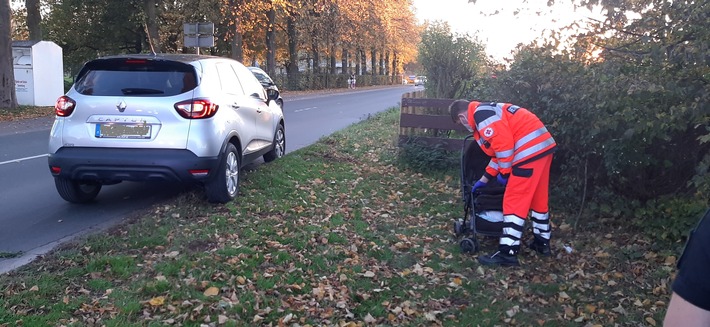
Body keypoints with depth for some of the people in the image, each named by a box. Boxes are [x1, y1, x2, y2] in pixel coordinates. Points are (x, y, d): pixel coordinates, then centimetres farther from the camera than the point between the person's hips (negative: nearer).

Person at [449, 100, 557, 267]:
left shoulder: (481, 114, -8)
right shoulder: (487, 112, 25)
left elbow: (503, 142, -19)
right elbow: (499, 152, 29)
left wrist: (504, 172, -8)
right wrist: (484, 179, 34)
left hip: (530, 150, -11)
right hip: (542, 146, 11)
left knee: (514, 202, -6)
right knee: (538, 198, 21)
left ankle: (508, 253, -3)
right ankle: (542, 243, 35)